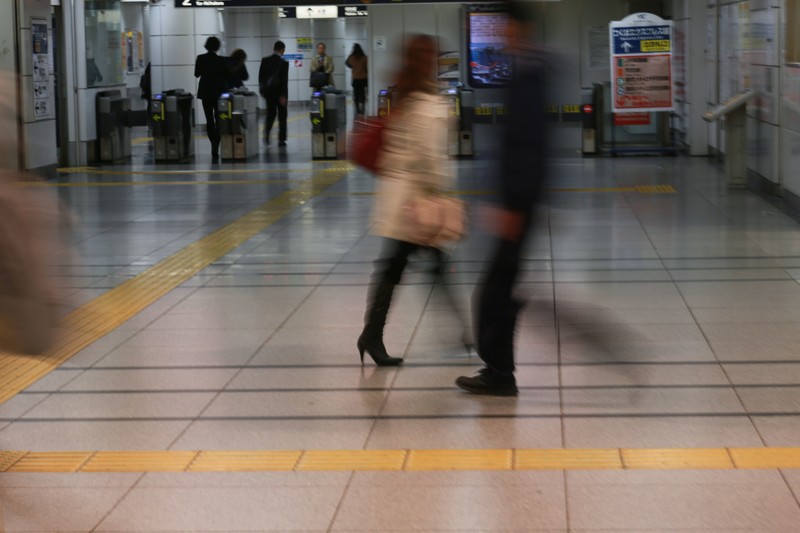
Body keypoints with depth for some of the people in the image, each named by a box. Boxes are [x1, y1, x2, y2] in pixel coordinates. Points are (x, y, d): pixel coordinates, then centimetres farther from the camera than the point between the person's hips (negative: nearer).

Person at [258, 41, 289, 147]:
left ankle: (266, 133, -2)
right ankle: (281, 139, 6)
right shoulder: (284, 63, -15)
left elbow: (260, 77, 3)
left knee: (270, 113, 18)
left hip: (268, 91, 4)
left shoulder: (265, 61, -1)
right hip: (279, 92, -4)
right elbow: (284, 80, -17)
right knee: (282, 116, 7)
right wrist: (283, 95, -13)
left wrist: (262, 90, 13)